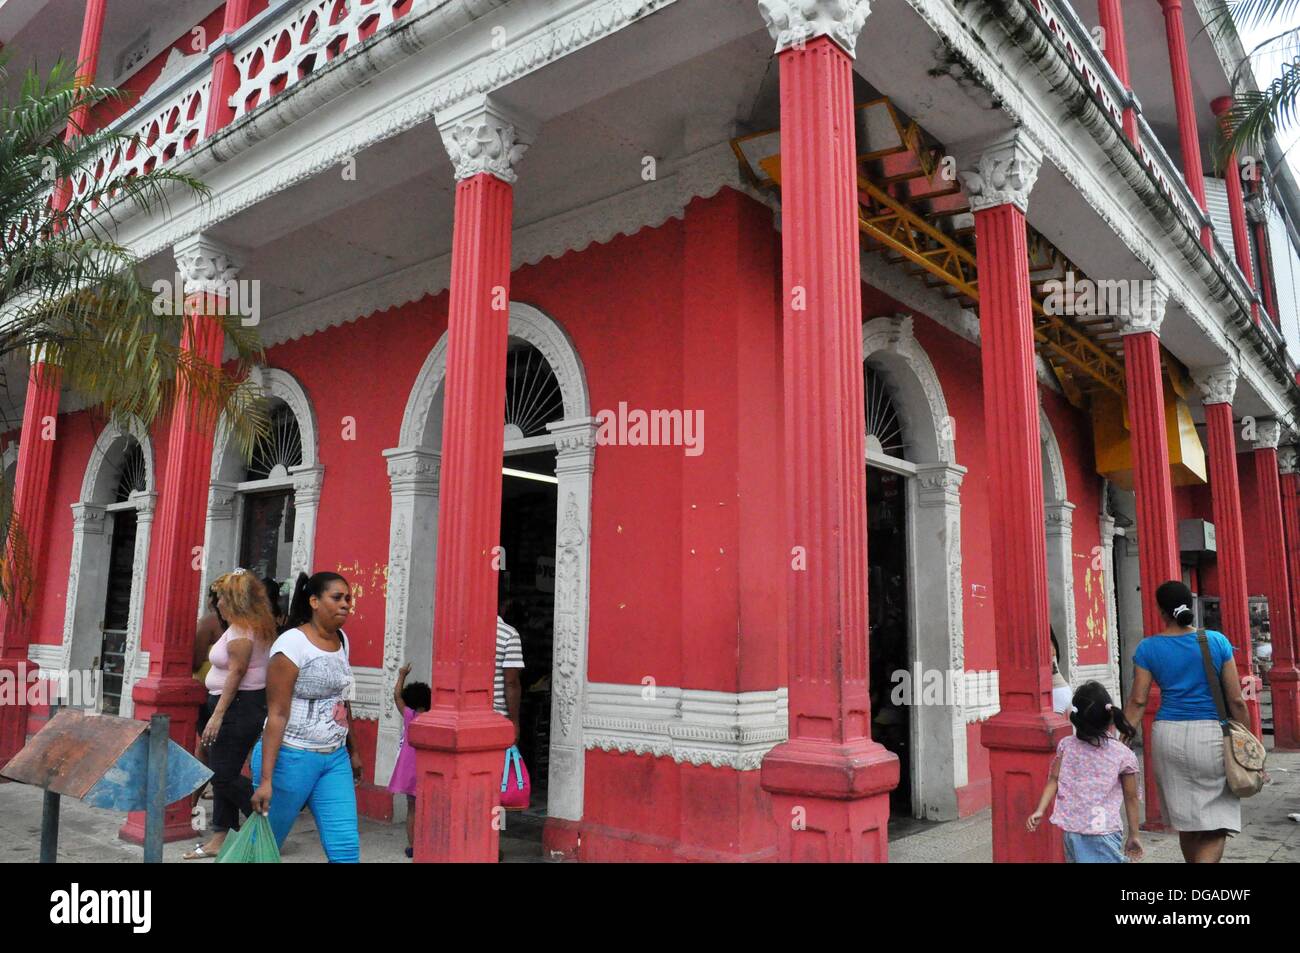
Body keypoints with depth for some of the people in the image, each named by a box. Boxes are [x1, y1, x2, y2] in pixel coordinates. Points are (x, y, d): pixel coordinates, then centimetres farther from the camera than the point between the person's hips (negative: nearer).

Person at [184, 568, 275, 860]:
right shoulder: (253, 626, 15)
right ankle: (220, 839, 19)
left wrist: (217, 715, -21)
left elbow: (236, 674, -20)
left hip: (238, 707, -10)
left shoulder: (241, 630, -15)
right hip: (244, 707, 10)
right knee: (223, 774, 13)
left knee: (223, 776, -5)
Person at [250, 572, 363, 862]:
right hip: (291, 756, -6)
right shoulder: (293, 643, -13)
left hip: (335, 758, 6)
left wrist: (351, 750, 24)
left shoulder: (342, 640, 8)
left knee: (347, 849, -2)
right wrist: (266, 779, -19)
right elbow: (277, 714, -16)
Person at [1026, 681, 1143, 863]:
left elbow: (1053, 780, -2)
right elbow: (1131, 798, 2)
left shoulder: (1066, 745, 0)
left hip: (1071, 829, 4)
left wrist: (1040, 810, 2)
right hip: (1104, 832, -3)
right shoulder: (1124, 755, -6)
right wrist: (1133, 835, 10)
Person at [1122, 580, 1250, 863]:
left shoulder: (1148, 648, 0)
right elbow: (1236, 699, -1)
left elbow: (1137, 701, -4)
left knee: (1186, 818, 15)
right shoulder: (1217, 641, -1)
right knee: (1217, 820, 5)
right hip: (1210, 734, -1)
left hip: (1168, 734, 2)